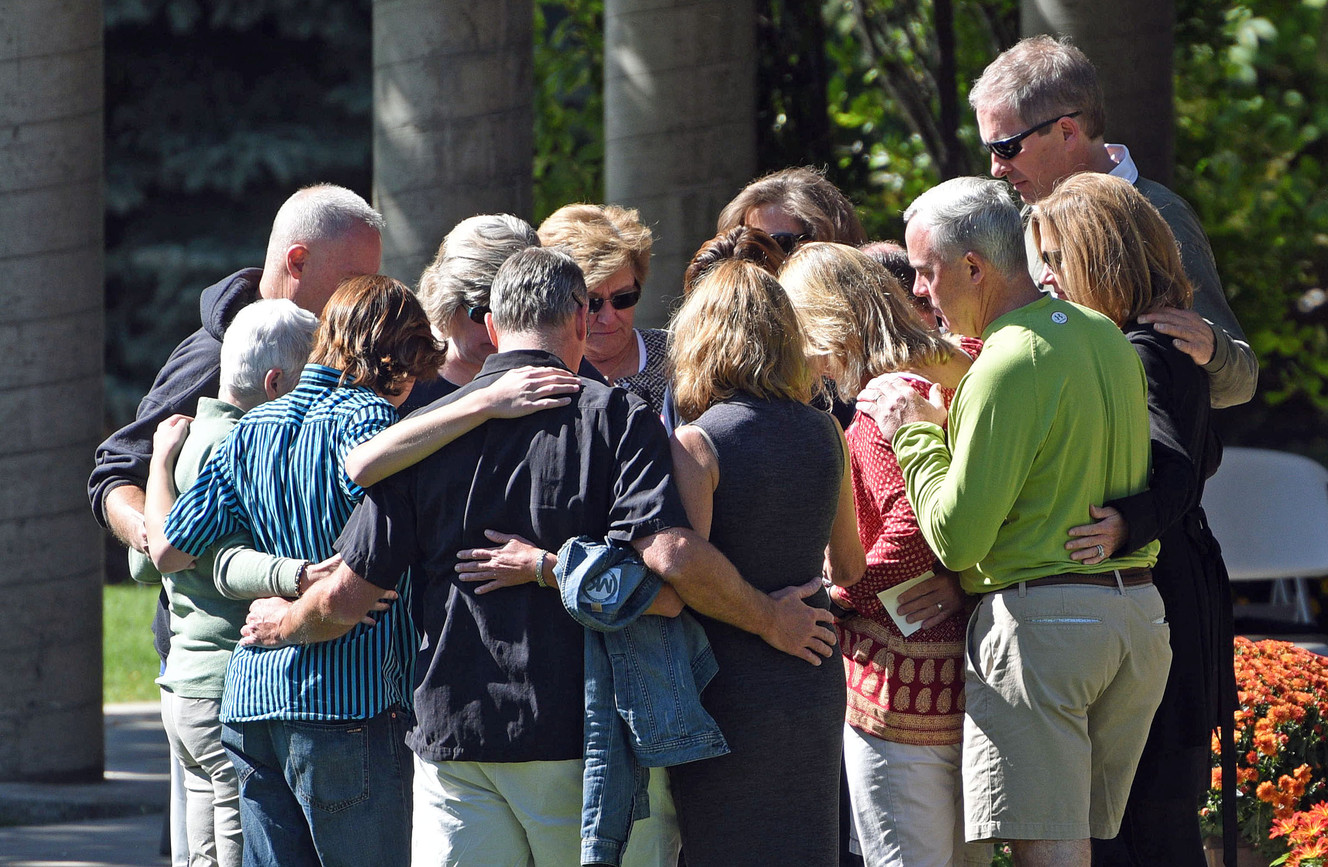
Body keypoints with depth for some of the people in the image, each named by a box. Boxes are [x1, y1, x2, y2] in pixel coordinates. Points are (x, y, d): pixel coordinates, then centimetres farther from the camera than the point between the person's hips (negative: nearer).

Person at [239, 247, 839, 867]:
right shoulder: (613, 417, -4)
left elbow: (348, 596, 5)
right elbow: (672, 555, -18)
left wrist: (281, 625, 26)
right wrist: (770, 619, -3)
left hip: (454, 732, 2)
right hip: (585, 736, -2)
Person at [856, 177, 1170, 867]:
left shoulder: (1007, 366, -15)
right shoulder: (1105, 337, 12)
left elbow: (957, 537, -15)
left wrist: (915, 434, -2)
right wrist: (950, 420, 20)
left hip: (1038, 618, -8)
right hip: (1140, 614, 9)